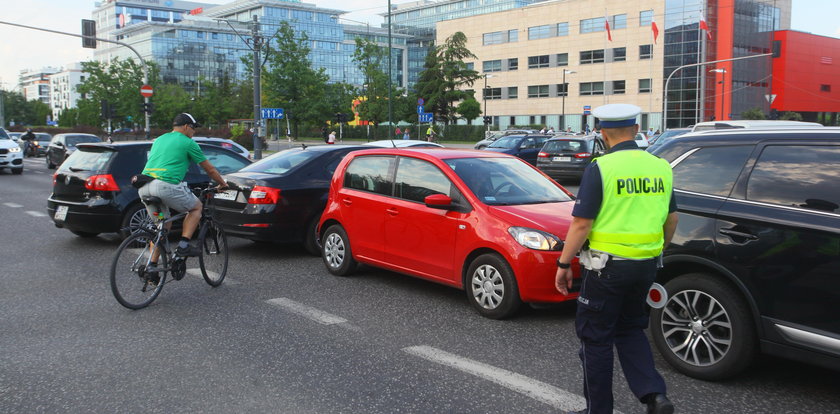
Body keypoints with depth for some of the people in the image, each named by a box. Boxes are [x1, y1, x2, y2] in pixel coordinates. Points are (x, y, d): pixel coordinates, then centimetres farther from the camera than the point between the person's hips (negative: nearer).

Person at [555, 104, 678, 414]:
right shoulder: (660, 167, 5)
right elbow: (671, 219, 13)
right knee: (630, 329, 22)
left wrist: (564, 264, -5)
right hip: (646, 265, 6)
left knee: (595, 336, 8)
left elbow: (581, 224, -15)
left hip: (607, 265, -6)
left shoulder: (600, 169, -14)